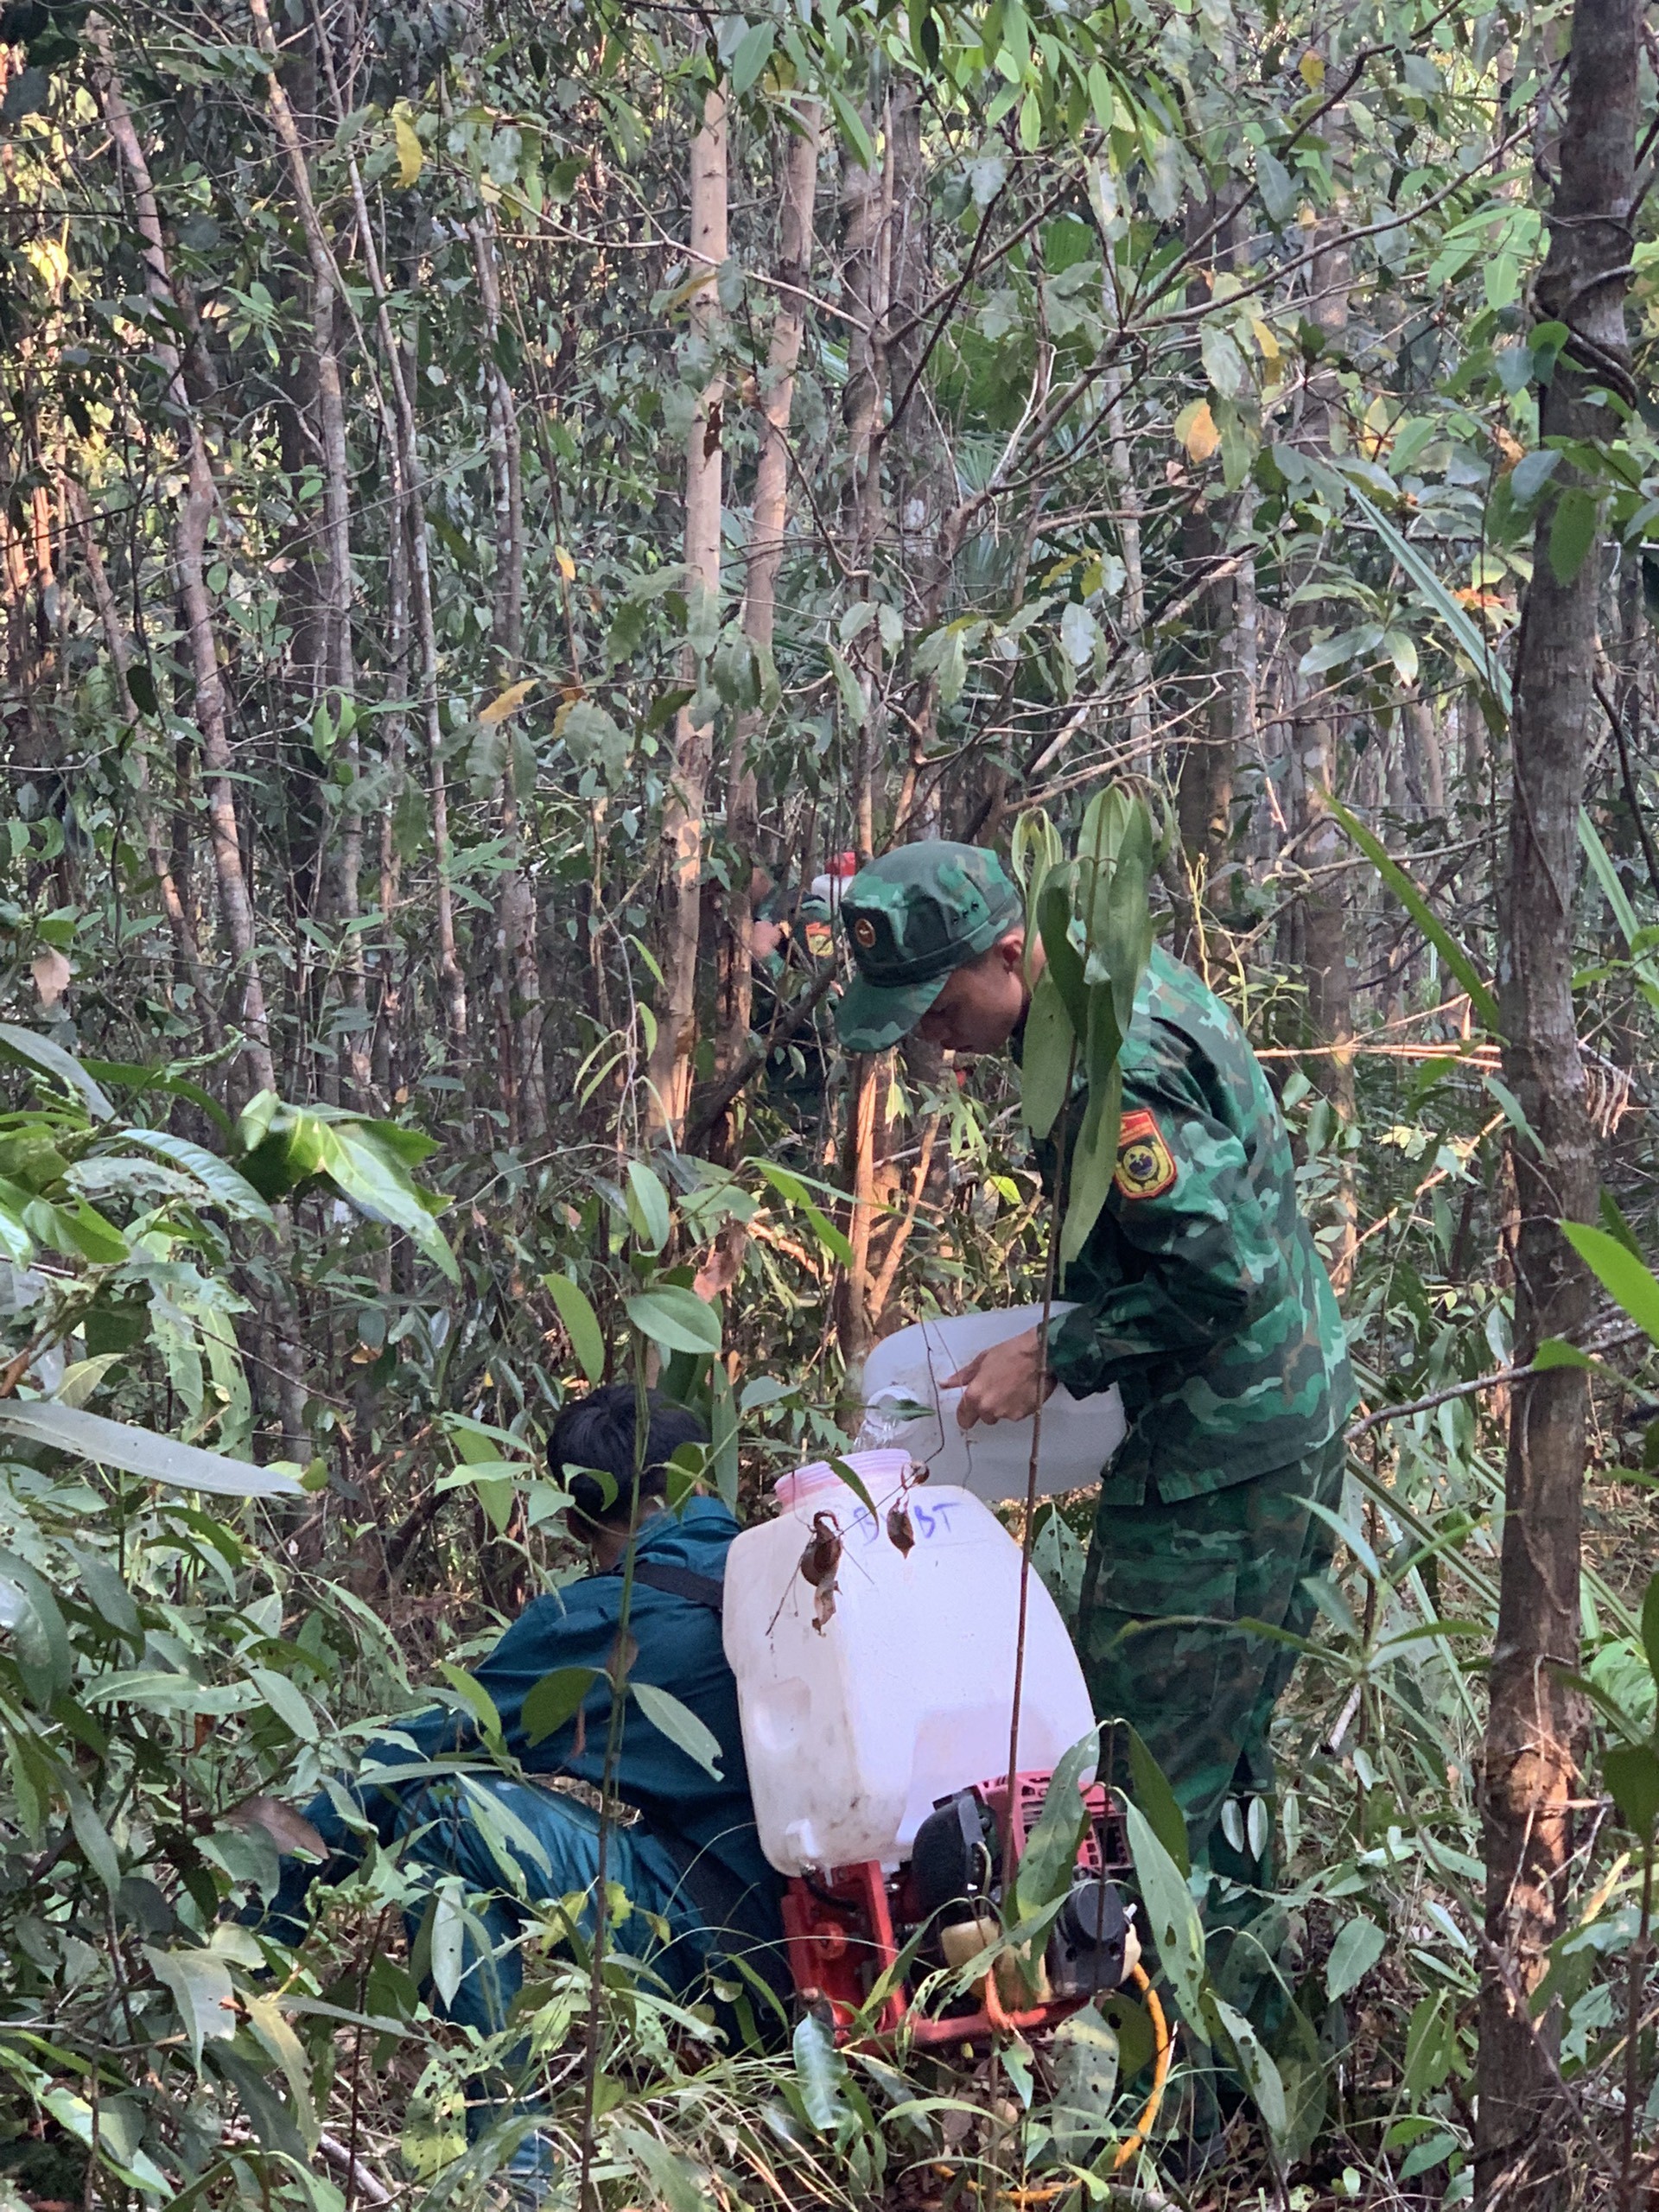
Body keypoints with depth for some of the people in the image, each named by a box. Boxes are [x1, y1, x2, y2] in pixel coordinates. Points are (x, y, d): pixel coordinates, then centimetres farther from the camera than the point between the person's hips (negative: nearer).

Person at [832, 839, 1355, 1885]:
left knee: (1144, 1765, -3)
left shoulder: (1113, 1065, -26)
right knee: (1221, 1749, 20)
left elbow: (1220, 1273, -27)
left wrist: (1054, 1359, -18)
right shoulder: (1127, 967, 6)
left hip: (1218, 1450, -11)